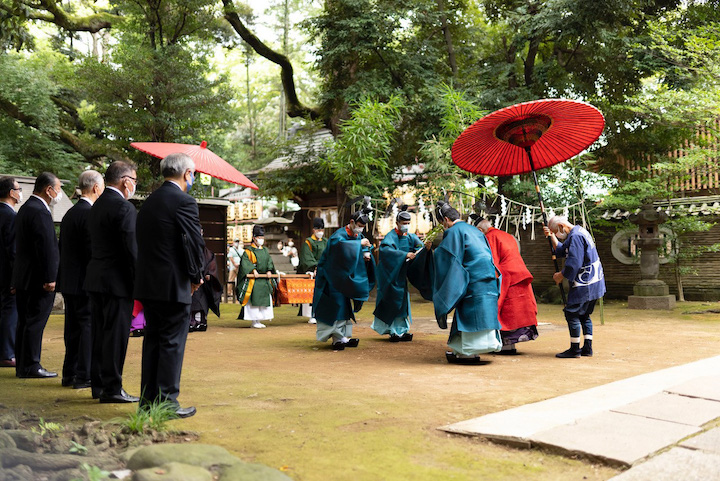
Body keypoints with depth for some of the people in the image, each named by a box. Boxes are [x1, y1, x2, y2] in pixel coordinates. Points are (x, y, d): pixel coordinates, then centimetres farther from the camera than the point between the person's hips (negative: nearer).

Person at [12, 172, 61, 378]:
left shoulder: (25, 208, 16)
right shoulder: (40, 212, -18)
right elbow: (46, 247, -22)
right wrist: (50, 278, -20)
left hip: (24, 277, 10)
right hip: (37, 278, -10)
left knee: (25, 322, 14)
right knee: (35, 322, -4)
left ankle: (22, 365, 21)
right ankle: (30, 366, 1)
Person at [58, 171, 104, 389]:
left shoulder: (69, 213, 13)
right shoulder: (89, 214, -16)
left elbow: (63, 248, 16)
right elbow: (92, 250, -20)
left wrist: (64, 277, 19)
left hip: (69, 281, 9)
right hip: (85, 281, -9)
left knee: (73, 328, 15)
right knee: (89, 326, -3)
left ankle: (69, 373, 21)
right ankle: (84, 376, 0)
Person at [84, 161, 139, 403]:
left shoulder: (96, 206, 13)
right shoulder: (124, 207, -15)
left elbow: (95, 244, 15)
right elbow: (132, 247, -18)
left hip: (96, 279, 9)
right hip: (117, 281, -9)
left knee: (100, 334, 14)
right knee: (116, 335, -3)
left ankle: (98, 385, 22)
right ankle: (112, 388, 2)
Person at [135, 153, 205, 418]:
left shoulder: (149, 202, 12)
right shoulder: (184, 201, -12)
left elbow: (143, 241, 13)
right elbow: (195, 243, -14)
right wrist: (196, 276, 1)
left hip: (147, 284, 8)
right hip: (174, 285, -8)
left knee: (153, 340, 14)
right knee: (172, 343, 0)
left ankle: (149, 399, 21)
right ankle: (167, 402, 5)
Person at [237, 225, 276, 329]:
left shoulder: (265, 250, 16)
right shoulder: (248, 251, -3)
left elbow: (269, 262, 10)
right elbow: (245, 262, -15)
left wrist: (269, 270, -8)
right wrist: (253, 270, -27)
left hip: (265, 280, 6)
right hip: (253, 280, -6)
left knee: (264, 300, 7)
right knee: (254, 300, -6)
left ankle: (258, 321, 15)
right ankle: (254, 321, 0)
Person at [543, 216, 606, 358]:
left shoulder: (575, 237, -17)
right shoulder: (580, 231, 15)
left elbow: (574, 263, -22)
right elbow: (561, 251, 20)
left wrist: (561, 275, -8)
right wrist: (551, 236, 12)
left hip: (584, 284, -11)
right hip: (594, 282, 11)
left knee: (572, 313, -5)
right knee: (584, 314, 15)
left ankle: (574, 349, 0)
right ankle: (587, 348, 17)